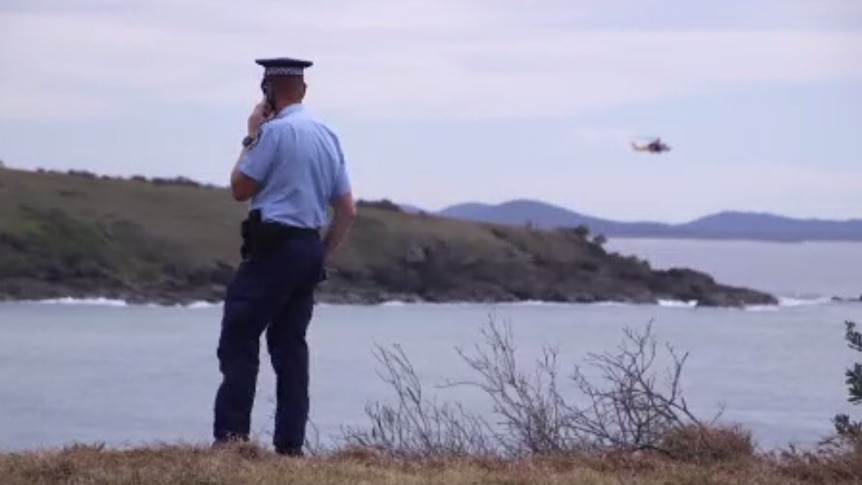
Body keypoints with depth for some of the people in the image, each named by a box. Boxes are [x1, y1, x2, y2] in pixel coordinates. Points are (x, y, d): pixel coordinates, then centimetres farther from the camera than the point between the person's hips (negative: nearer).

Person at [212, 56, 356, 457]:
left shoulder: (275, 131, -10)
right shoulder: (328, 136, 13)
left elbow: (240, 189, -4)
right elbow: (347, 210, 14)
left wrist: (251, 137, 5)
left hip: (272, 247, -8)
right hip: (310, 249, 8)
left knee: (239, 339, -6)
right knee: (290, 343, 10)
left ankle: (231, 434, -14)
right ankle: (290, 444, 7)